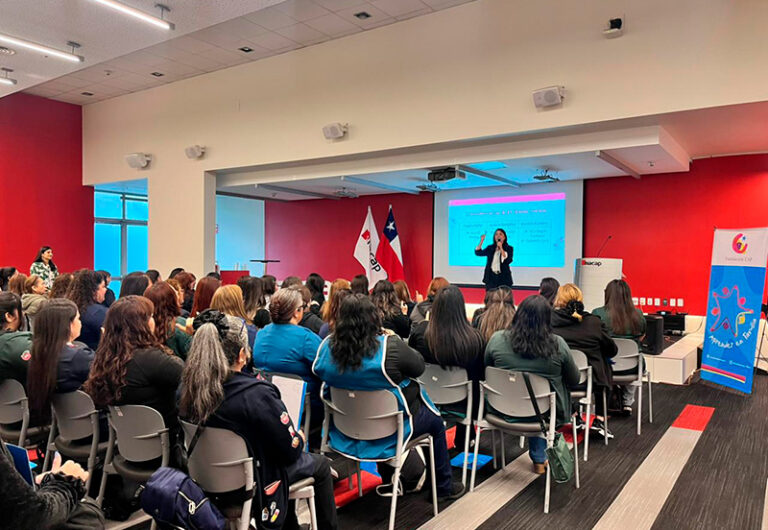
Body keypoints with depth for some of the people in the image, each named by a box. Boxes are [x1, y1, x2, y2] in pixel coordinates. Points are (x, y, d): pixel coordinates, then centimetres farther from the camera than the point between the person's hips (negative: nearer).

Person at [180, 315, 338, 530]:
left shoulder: (189, 389, -14)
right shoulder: (256, 394, -32)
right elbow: (291, 450, -21)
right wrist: (299, 437, 1)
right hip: (256, 481, -6)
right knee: (320, 464, 19)